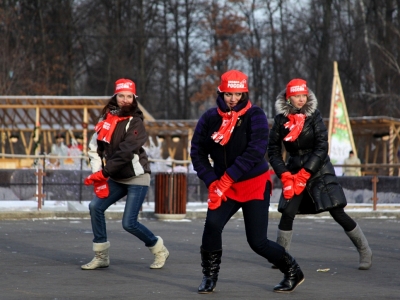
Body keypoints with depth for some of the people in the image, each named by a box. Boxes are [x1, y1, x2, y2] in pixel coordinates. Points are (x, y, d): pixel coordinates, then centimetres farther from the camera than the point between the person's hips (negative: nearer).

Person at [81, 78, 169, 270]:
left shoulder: (135, 123, -14)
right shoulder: (106, 119, 5)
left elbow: (124, 153, -23)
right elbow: (94, 148, 6)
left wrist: (103, 173, -26)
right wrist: (98, 177, -5)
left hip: (137, 177, -6)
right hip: (117, 178, 6)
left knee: (129, 224, -11)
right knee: (95, 206, -10)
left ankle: (159, 250, 13)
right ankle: (101, 257, 0)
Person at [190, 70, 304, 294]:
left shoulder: (255, 116, -13)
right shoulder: (210, 118, -2)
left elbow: (255, 151, -24)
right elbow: (198, 152, 2)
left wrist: (226, 178, -26)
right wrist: (212, 182, -11)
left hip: (255, 184, -3)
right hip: (224, 186, 3)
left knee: (258, 242, -6)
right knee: (213, 224, -21)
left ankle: (293, 272, 18)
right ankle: (210, 277, -1)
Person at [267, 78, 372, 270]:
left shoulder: (314, 116, -9)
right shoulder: (281, 120, -2)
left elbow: (322, 148, -13)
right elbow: (273, 150, 1)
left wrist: (304, 174, -18)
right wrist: (285, 176, -12)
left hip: (319, 170, -2)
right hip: (294, 171, 2)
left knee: (338, 213, -7)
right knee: (287, 213, -11)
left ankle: (365, 252, 3)